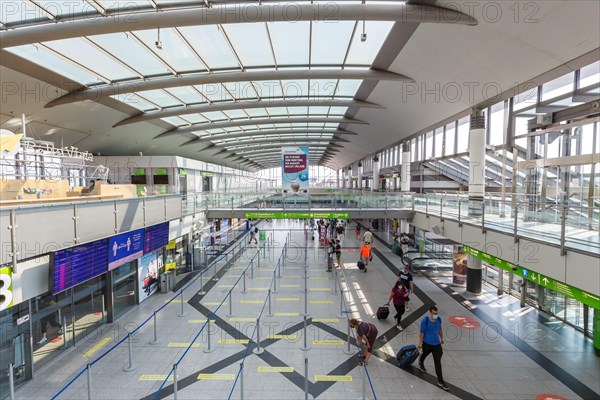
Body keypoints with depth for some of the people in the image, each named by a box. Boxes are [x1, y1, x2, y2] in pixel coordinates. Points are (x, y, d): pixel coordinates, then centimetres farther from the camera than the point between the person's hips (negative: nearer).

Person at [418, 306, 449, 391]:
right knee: (425, 354, 25)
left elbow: (440, 329, 9)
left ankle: (440, 381, 7)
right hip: (427, 343, -3)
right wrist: (420, 343, -13)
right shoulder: (425, 320, -23)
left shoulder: (438, 319, -8)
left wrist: (442, 338, 17)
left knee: (438, 362, -1)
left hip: (437, 343, 3)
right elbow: (421, 333, -17)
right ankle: (421, 362, 60)